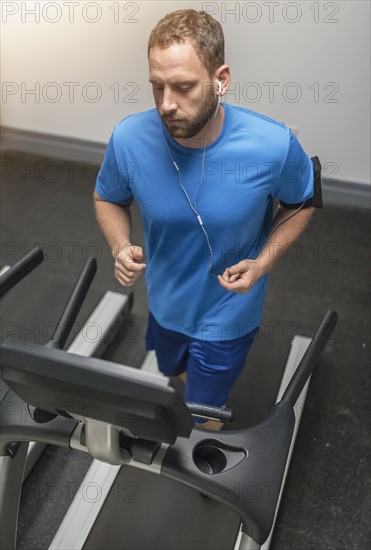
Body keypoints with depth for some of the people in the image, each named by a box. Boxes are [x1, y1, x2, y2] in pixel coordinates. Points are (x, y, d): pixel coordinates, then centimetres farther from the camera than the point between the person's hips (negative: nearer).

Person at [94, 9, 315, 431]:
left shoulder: (273, 145, -29)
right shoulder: (128, 139, -24)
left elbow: (300, 202, -7)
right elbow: (108, 198, -2)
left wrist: (264, 261, -22)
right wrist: (120, 247, -22)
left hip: (227, 314, -2)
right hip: (164, 304, 3)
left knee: (201, 416, 16)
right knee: (174, 374, 33)